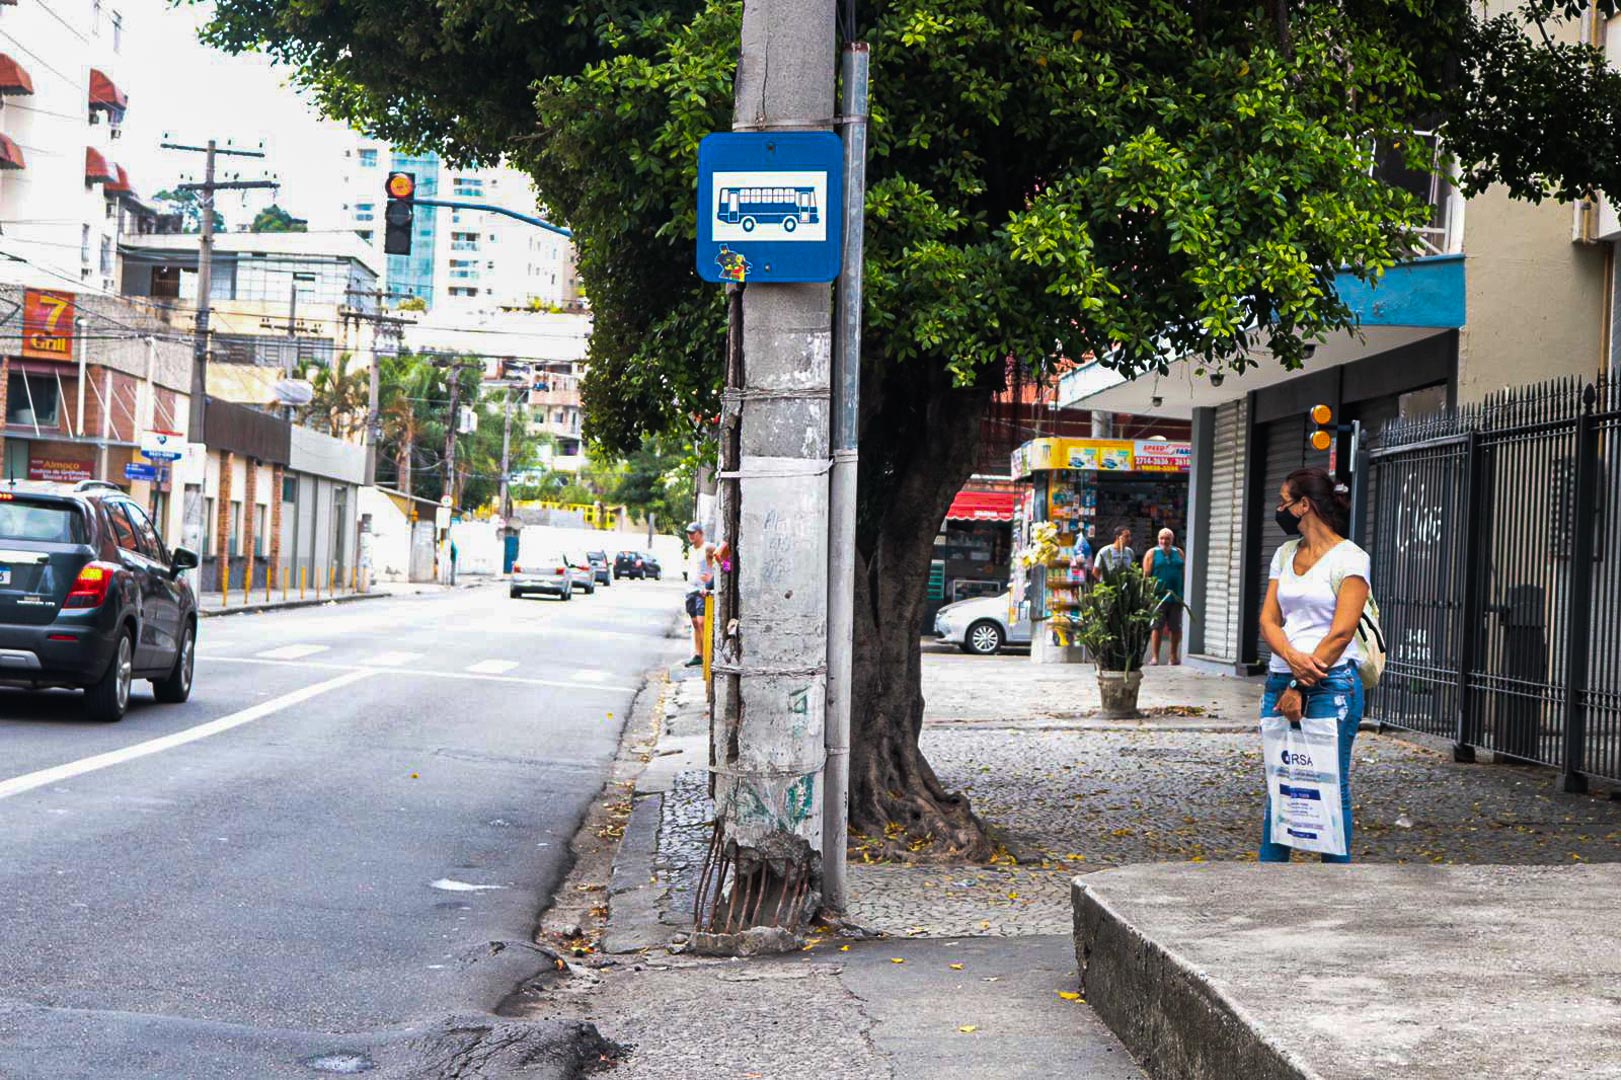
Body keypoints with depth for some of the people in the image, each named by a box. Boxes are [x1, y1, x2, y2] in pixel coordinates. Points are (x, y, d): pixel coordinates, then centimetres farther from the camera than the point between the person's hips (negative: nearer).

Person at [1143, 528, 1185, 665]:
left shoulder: (1178, 553, 14)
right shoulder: (1152, 553, 4)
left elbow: (1184, 573, 14)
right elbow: (1146, 575, -1)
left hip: (1176, 597, 3)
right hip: (1158, 596, -3)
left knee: (1175, 627, 6)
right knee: (1157, 627, -4)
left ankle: (1174, 656, 17)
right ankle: (1154, 656, -1)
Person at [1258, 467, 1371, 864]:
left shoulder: (1349, 559, -6)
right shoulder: (1285, 555, 15)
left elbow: (1341, 633, -13)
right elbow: (1268, 619, 8)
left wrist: (1300, 689, -15)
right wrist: (1292, 658, -13)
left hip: (1331, 684, -6)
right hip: (1280, 680, 7)